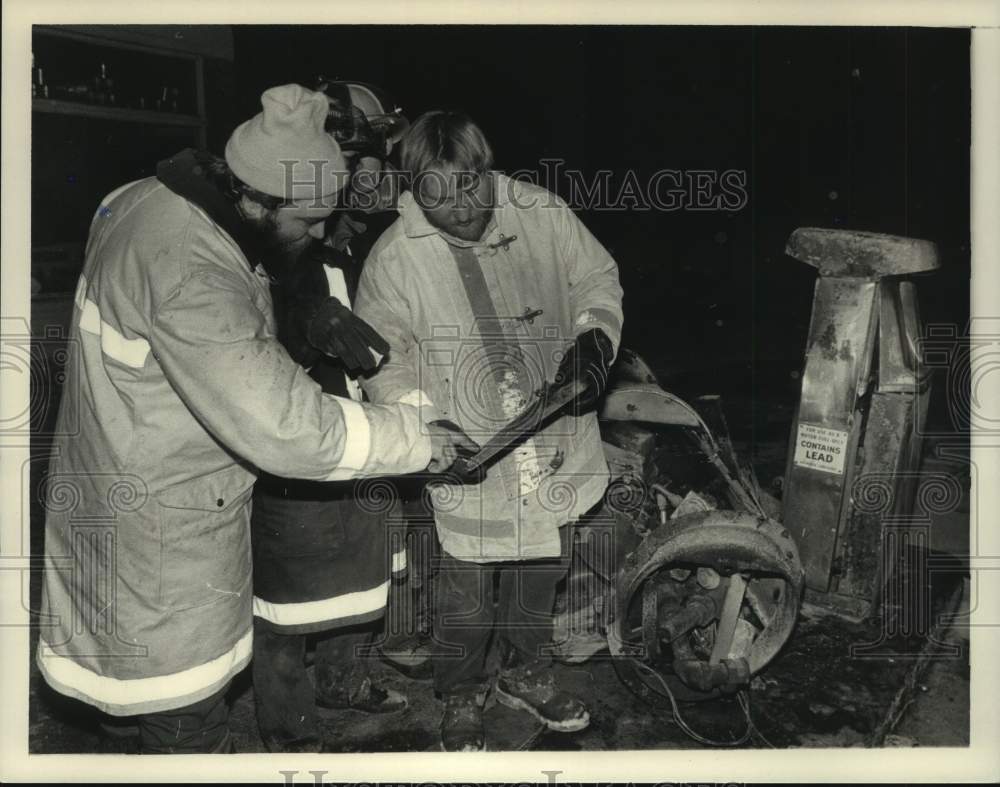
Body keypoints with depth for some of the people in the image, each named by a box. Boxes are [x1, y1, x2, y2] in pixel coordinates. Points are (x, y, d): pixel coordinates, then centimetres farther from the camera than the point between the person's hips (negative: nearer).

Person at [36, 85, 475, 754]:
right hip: (158, 525, -9)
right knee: (185, 705, 7)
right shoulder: (189, 273, -32)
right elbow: (284, 427, -34)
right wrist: (416, 440, -25)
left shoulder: (167, 199, -1)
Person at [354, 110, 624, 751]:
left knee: (541, 568, 21)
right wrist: (425, 427, -19)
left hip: (556, 444, 3)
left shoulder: (543, 214, -6)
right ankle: (461, 697, 37)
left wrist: (595, 340, -12)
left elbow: (598, 280, 6)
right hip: (469, 456, -3)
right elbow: (384, 359, -6)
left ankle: (527, 673, 48)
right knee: (466, 586, 8)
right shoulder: (394, 259, -11)